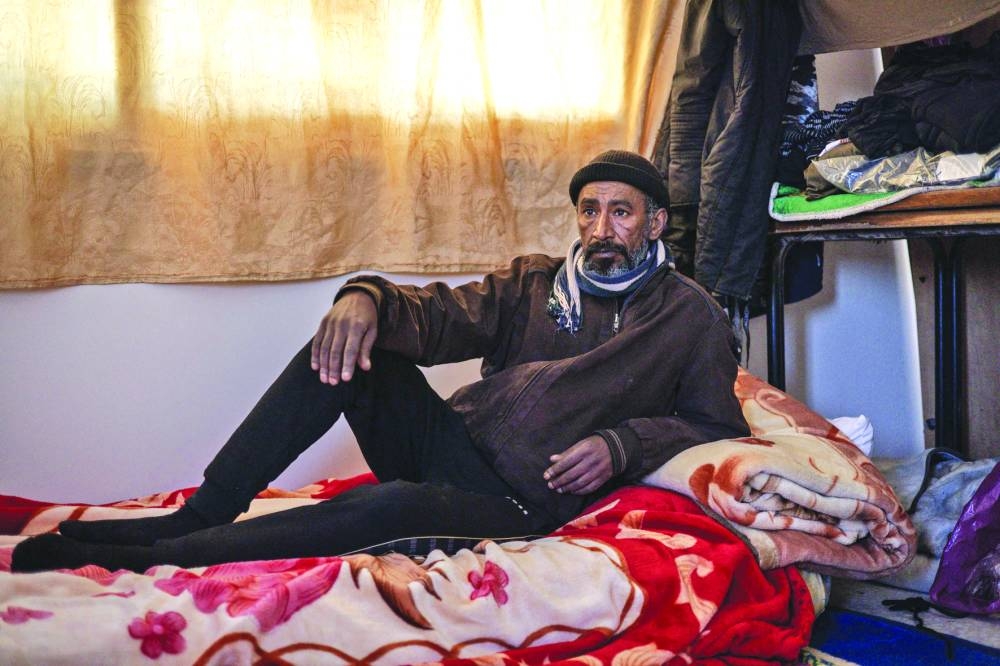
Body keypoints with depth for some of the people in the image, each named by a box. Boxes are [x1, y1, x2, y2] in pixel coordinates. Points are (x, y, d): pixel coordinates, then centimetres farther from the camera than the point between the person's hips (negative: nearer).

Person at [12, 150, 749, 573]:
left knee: (384, 505, -36)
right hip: (450, 439, 5)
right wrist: (369, 298, -23)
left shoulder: (690, 316, 7)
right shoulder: (534, 280, 15)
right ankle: (202, 514, -18)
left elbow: (716, 423, 4)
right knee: (347, 347, -19)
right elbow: (442, 315, 0)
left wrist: (622, 446, -14)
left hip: (521, 498, -5)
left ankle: (146, 557, -27)